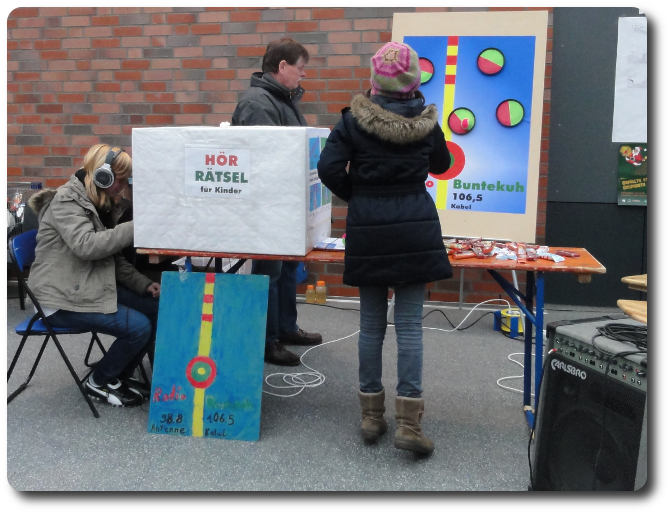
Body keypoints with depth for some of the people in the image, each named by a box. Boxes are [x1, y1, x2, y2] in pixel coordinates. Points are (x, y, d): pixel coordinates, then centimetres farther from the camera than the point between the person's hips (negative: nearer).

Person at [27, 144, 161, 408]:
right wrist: (134, 228, -30)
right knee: (139, 327, -21)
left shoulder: (97, 203, 14)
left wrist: (143, 284, 0)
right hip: (63, 298, -9)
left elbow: (111, 256, 12)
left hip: (93, 287, 9)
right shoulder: (66, 200, -15)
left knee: (156, 311, -1)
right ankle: (99, 382, 3)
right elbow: (86, 245, -31)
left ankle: (120, 375, 15)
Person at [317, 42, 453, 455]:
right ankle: (409, 422, 2)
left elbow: (329, 168, -10)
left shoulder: (355, 118, -3)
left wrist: (355, 195, 6)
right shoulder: (426, 121, 2)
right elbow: (441, 165, 19)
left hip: (368, 228, 0)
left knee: (371, 323, 10)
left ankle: (372, 414, 19)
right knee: (410, 325, 2)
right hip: (415, 227, 0)